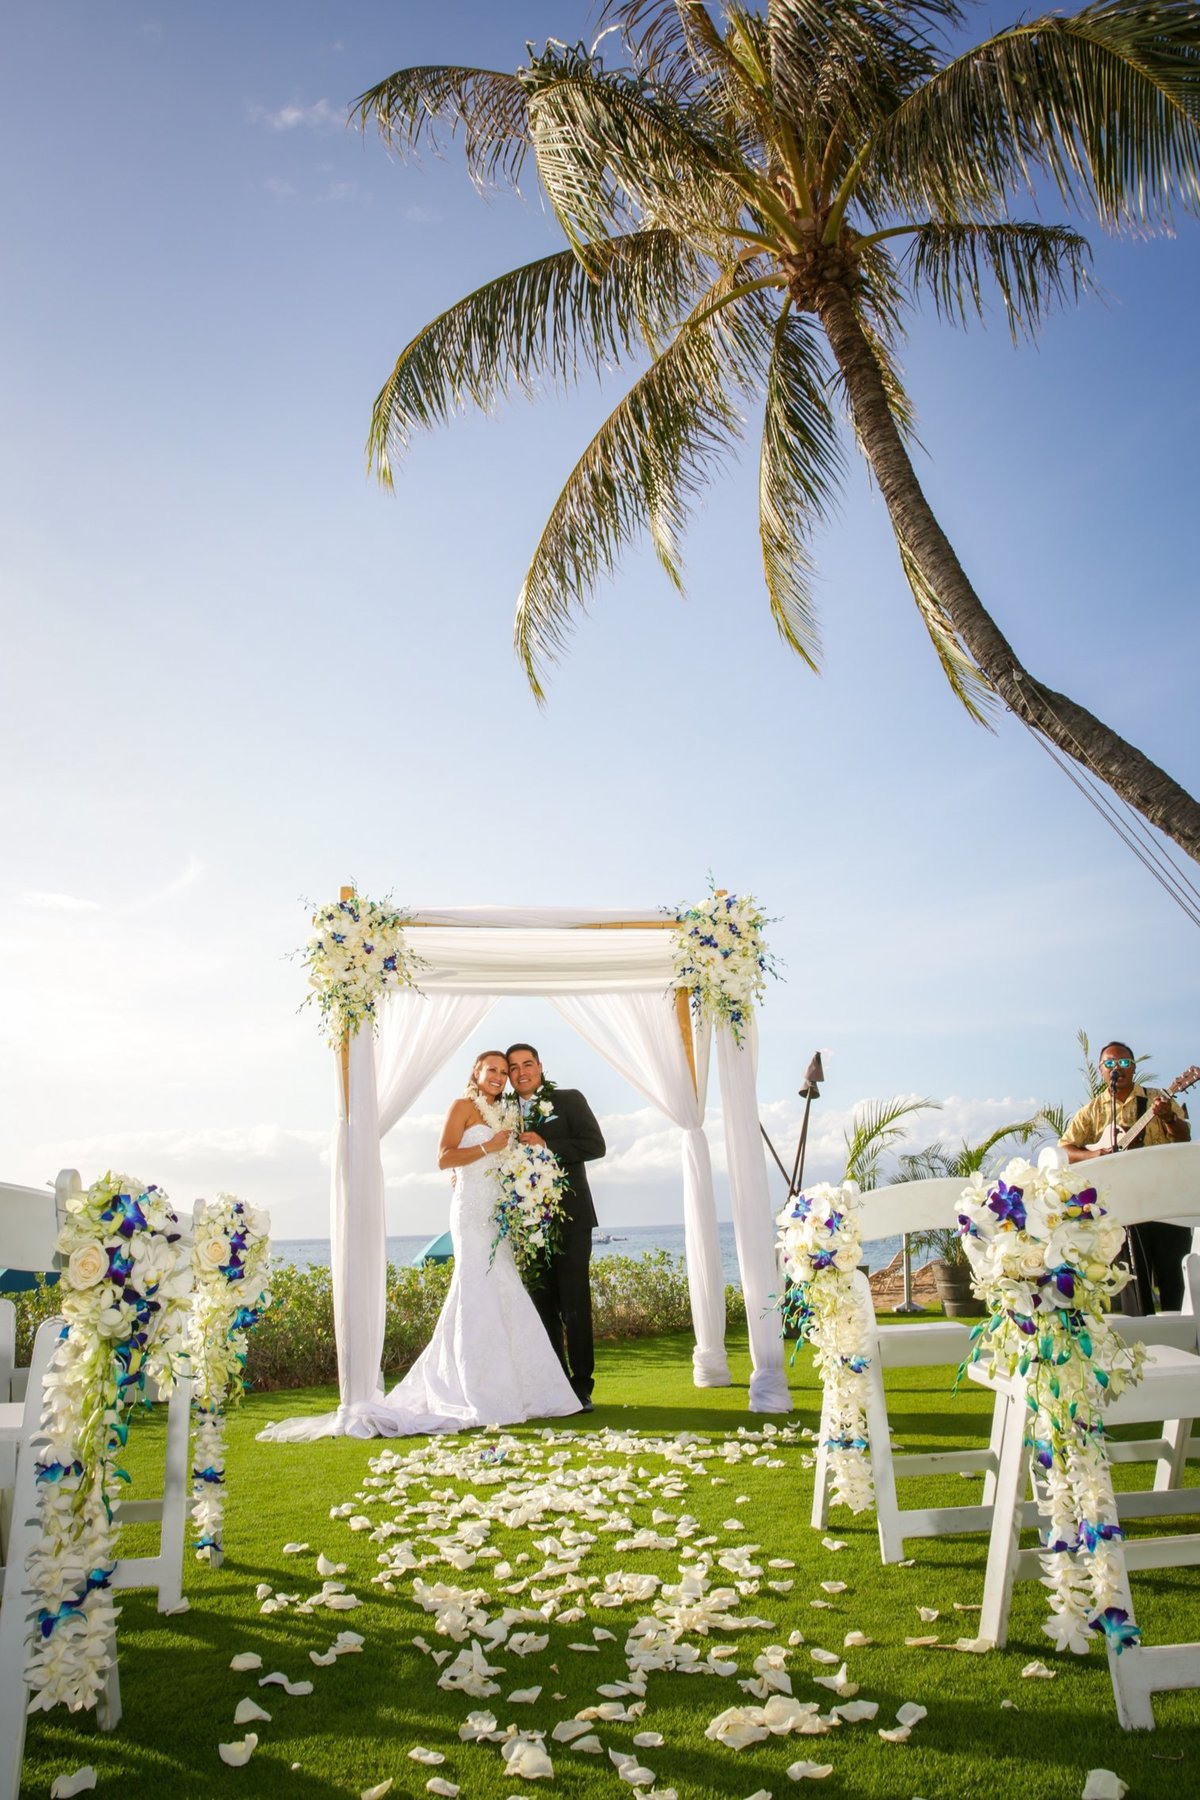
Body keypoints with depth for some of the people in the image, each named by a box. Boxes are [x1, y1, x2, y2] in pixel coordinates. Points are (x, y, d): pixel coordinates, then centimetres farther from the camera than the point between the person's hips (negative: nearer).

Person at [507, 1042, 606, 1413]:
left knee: (575, 1305, -3)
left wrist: (546, 1145, -15)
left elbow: (595, 1145, -8)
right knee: (543, 1307, 7)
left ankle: (581, 1386, 6)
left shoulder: (570, 1100, 2)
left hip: (569, 1218, -4)